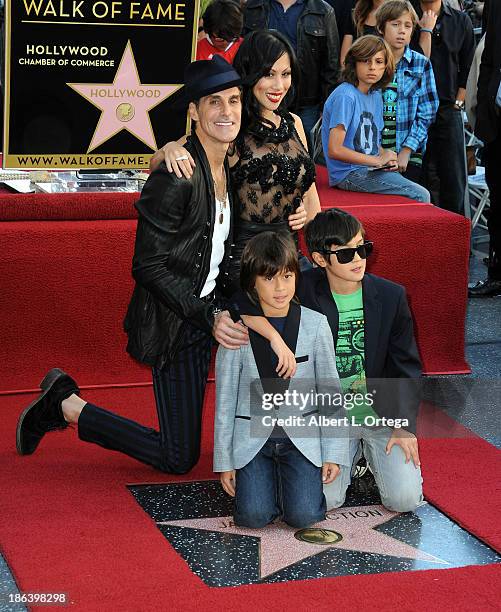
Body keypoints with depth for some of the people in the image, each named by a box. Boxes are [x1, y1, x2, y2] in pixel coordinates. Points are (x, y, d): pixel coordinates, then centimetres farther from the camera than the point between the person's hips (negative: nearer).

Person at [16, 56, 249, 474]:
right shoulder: (176, 176, -22)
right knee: (179, 459, -2)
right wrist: (209, 317, -23)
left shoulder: (230, 168, 4)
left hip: (207, 309, 8)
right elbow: (149, 267, -20)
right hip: (174, 325, -8)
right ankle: (67, 406, 12)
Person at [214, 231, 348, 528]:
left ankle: (289, 477, 15)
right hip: (252, 436, 0)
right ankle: (267, 476, 15)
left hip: (302, 436, 0)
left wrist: (333, 453, -1)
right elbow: (225, 399, 1)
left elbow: (330, 391, 3)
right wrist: (224, 461, 2)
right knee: (254, 516, -18)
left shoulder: (315, 325, -4)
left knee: (304, 515, -18)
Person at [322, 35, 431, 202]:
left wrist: (387, 159, 0)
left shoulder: (376, 95, 12)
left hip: (371, 169, 8)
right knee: (420, 195, -15)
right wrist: (378, 160, -15)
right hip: (349, 174, -8)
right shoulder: (345, 96, -15)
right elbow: (334, 150, -22)